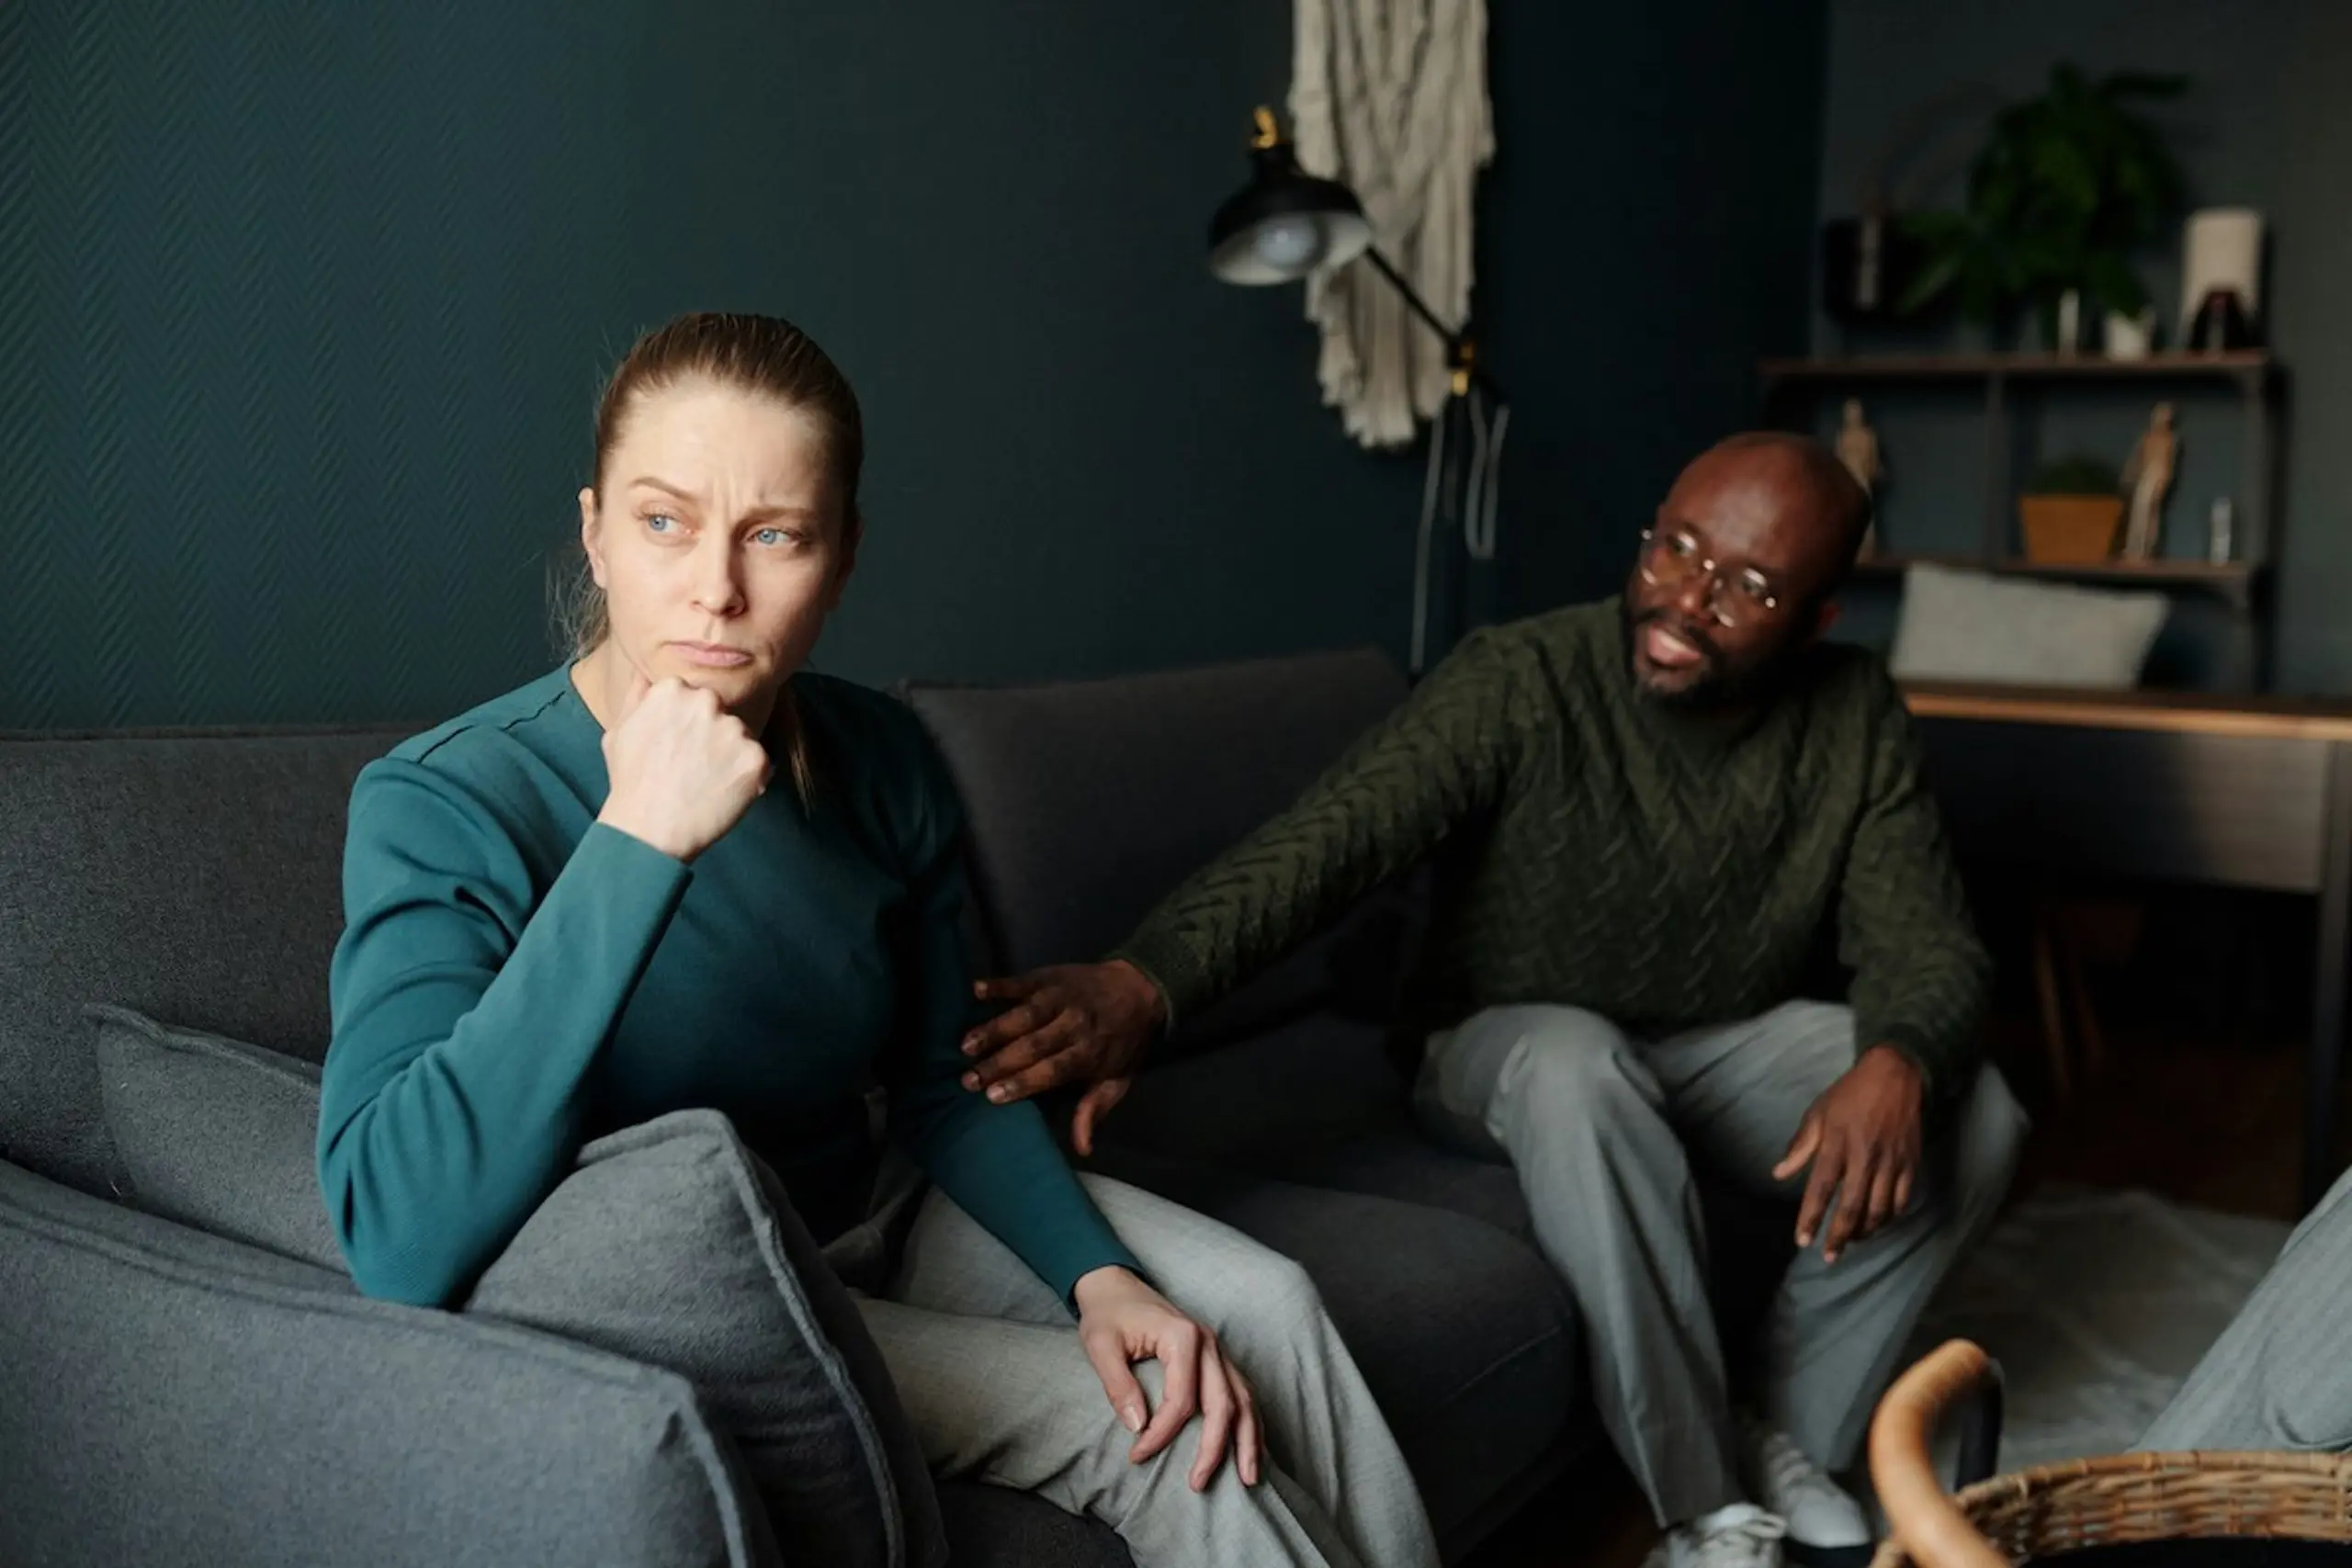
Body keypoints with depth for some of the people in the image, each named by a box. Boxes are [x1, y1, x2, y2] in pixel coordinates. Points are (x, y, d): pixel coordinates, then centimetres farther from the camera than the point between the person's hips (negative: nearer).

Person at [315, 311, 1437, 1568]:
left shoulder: (880, 760, -8)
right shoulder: (445, 804, -25)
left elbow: (948, 1085, 5)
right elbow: (398, 1246, -39)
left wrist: (1102, 1272, -13)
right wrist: (636, 843, -42)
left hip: (861, 1217, 6)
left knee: (1266, 1310, -7)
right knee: (1151, 1427, -16)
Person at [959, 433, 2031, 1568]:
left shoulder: (1855, 719, -10)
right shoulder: (1517, 684, -25)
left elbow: (1925, 942, -12)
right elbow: (1332, 832, -39)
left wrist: (1895, 1066, -37)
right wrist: (1143, 982, -58)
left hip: (1723, 1047, 4)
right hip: (1504, 1048, -4)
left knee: (1975, 1115, -19)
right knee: (1576, 1069, -38)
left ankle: (1790, 1444, 1)